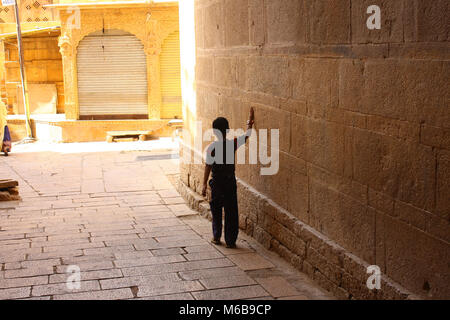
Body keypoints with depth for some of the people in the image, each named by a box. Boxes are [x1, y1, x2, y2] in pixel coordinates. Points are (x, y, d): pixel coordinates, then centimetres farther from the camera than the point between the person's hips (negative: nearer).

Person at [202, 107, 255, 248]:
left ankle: (216, 237, 23)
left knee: (216, 210, 16)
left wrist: (204, 184, -2)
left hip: (216, 182, -1)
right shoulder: (233, 144, -8)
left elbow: (208, 166, -9)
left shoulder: (212, 148, -13)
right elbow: (247, 134, 7)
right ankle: (231, 240, 8)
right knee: (231, 211, 7)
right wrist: (250, 121, 21)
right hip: (230, 181, 1)